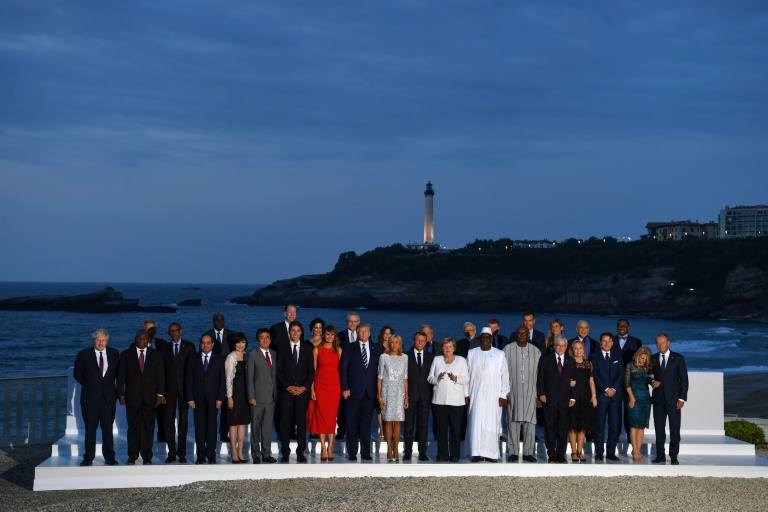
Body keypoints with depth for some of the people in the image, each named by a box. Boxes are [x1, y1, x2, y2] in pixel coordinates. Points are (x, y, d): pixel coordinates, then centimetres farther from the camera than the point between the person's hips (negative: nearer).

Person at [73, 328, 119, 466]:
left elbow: (119, 373, 17)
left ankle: (109, 458, 10)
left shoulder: (114, 354, 6)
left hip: (108, 398, 1)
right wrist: (88, 385, 7)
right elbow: (77, 374, 10)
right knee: (90, 429, 2)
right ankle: (88, 458, 8)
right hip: (90, 397, -1)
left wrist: (116, 390, 10)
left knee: (108, 429, 4)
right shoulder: (84, 355, 0)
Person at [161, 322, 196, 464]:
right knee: (169, 420, -1)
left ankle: (182, 452, 6)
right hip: (169, 388, 1)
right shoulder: (165, 348, 10)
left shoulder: (189, 346, 6)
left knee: (183, 420, 1)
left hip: (184, 387, -1)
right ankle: (172, 452, 4)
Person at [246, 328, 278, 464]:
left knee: (268, 426, 7)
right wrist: (251, 396, -10)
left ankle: (266, 454, 14)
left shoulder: (274, 354, 12)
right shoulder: (252, 355, -2)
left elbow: (275, 375, 14)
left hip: (271, 397, 4)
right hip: (258, 397, -4)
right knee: (256, 426, 2)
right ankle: (256, 455, 9)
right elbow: (249, 376, -5)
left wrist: (276, 394, 7)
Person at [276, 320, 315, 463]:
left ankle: (300, 453, 2)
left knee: (301, 421, -1)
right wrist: (288, 387, -7)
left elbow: (311, 371, 7)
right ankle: (285, 453, 2)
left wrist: (304, 387, -6)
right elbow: (278, 371, 4)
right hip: (286, 391, 0)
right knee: (285, 422, -3)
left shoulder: (307, 349, 10)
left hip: (303, 391, 0)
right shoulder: (283, 349, 8)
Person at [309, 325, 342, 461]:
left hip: (334, 385, 1)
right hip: (320, 384, -1)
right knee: (321, 415, -4)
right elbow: (313, 370, 3)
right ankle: (323, 447, 0)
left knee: (332, 416, 0)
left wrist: (343, 388, 1)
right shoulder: (317, 349, 4)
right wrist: (312, 388, -2)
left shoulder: (339, 350, 9)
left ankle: (330, 447, 3)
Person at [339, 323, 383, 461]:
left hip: (370, 392, 2)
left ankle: (365, 452, 9)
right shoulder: (349, 348, 5)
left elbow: (380, 370, 10)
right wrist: (344, 388, -6)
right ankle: (352, 452, 7)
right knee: (352, 422, 1)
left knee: (366, 422, 4)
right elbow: (343, 369, 2)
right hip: (354, 391, -2)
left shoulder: (377, 349, 11)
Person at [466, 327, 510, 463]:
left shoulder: (500, 355, 3)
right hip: (476, 394, 1)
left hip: (493, 396, -1)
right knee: (476, 422, -5)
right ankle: (476, 453, -3)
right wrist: (466, 393, 3)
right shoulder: (472, 353, 6)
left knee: (491, 423, -1)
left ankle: (490, 453, 4)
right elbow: (467, 374, 8)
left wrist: (503, 395, -3)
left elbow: (505, 376, 2)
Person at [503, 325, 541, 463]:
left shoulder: (535, 351, 7)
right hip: (513, 391, -1)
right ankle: (513, 452, 5)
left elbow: (539, 374, 8)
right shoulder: (508, 349, 2)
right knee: (513, 421, -1)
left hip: (530, 391, 1)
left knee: (529, 422, -1)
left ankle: (528, 452, 6)